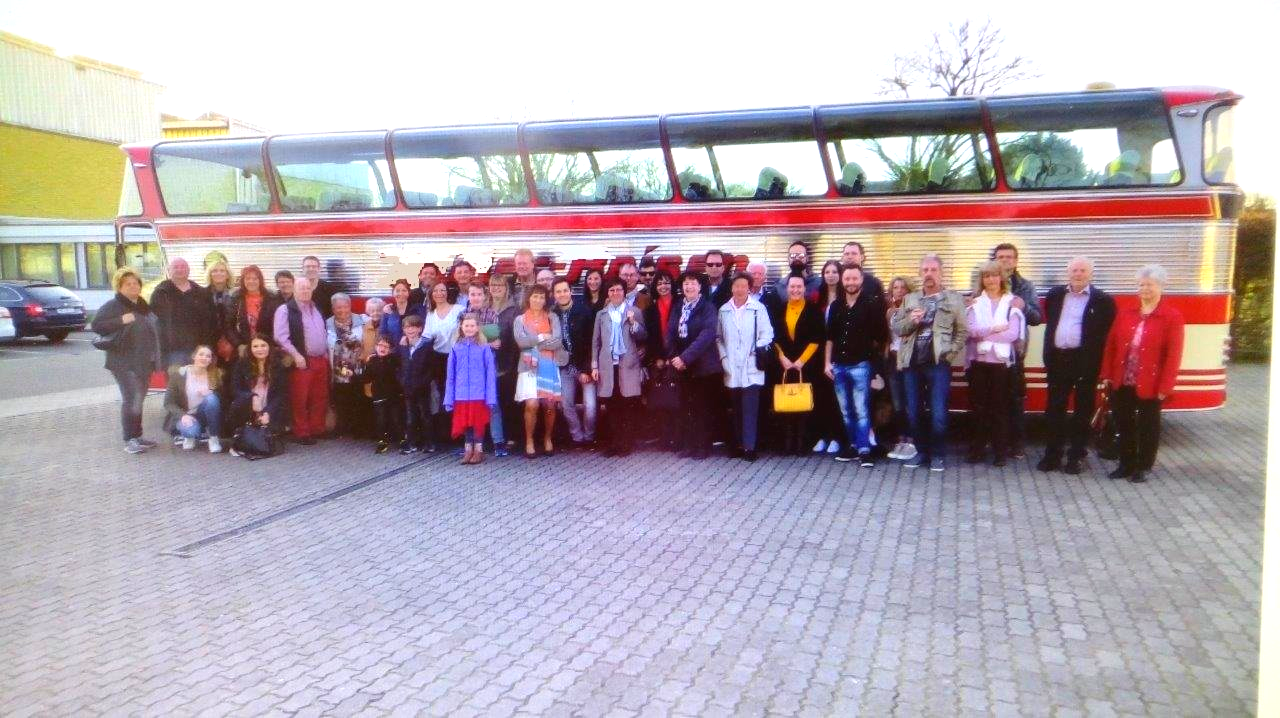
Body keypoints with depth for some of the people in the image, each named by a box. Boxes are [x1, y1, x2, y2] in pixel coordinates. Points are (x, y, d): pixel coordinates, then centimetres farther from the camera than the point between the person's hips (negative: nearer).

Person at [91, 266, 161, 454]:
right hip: (124, 361, -7)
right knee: (131, 399, -13)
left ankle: (137, 436, 21)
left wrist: (155, 357, 19)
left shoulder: (143, 305, 14)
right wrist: (121, 321, -24)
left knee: (139, 399, 13)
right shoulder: (112, 305, -8)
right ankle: (129, 440, -8)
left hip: (144, 361, 7)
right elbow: (96, 325, -16)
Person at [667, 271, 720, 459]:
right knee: (685, 406, 6)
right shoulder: (677, 308, 11)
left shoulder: (707, 308, -6)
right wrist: (673, 357, -7)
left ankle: (702, 447, 7)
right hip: (682, 366, 5)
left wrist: (685, 357, -20)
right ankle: (686, 445, 14)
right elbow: (670, 333, 8)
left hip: (703, 365, -5)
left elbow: (707, 335, -16)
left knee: (701, 407, -1)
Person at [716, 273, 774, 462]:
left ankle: (749, 446, -3)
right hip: (731, 369, 3)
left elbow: (767, 334, -1)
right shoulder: (724, 310, 9)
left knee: (750, 408, -7)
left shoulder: (758, 308, -2)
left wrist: (759, 351, -12)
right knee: (736, 409, 9)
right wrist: (723, 357, 3)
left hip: (751, 368, -3)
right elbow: (718, 337, 13)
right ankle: (738, 444, 18)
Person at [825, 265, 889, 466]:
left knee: (861, 410, -8)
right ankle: (852, 446, 21)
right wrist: (828, 362, 8)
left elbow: (881, 335, -1)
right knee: (846, 411, 11)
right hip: (839, 366, 5)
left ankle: (864, 450, -5)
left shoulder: (871, 304, -5)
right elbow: (830, 337, 12)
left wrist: (867, 348, 5)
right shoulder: (836, 306, 9)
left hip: (860, 365, -5)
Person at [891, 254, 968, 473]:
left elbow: (963, 331, 3)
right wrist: (911, 321, -8)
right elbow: (897, 328, 11)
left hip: (938, 364, -3)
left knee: (938, 414, -4)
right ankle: (921, 451, 22)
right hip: (912, 364, 4)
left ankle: (938, 455, 10)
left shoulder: (954, 299, 5)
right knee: (913, 412, 8)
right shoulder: (909, 299, 14)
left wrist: (950, 353, -7)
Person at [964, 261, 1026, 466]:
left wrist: (983, 333, -12)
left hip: (1002, 362, -2)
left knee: (1000, 407, 2)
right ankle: (977, 449, 15)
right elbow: (970, 330, -7)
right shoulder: (975, 303, 8)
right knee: (978, 407, 6)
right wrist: (996, 329, -13)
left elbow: (1013, 333, -10)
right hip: (978, 361, 2)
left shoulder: (1011, 302, 3)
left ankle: (1001, 451, 11)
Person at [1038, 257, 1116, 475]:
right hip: (1058, 359, 4)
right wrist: (1048, 357, 11)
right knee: (1054, 409, 7)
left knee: (1083, 410, 6)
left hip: (1086, 362, -3)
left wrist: (1098, 364, -8)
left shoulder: (1103, 301, -3)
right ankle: (1052, 455, 16)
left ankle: (1076, 457, 16)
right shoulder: (1055, 295, 10)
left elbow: (1106, 335, -3)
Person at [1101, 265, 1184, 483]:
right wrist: (1107, 375, 2)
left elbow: (1173, 356, -10)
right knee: (1124, 425, 12)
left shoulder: (1173, 317, -6)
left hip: (1150, 385, -4)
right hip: (1121, 383, 4)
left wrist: (1165, 387, -14)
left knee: (1148, 427, 9)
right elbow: (1111, 346, 8)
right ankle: (1126, 464, 25)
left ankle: (1143, 468, 21)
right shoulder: (1125, 314, 7)